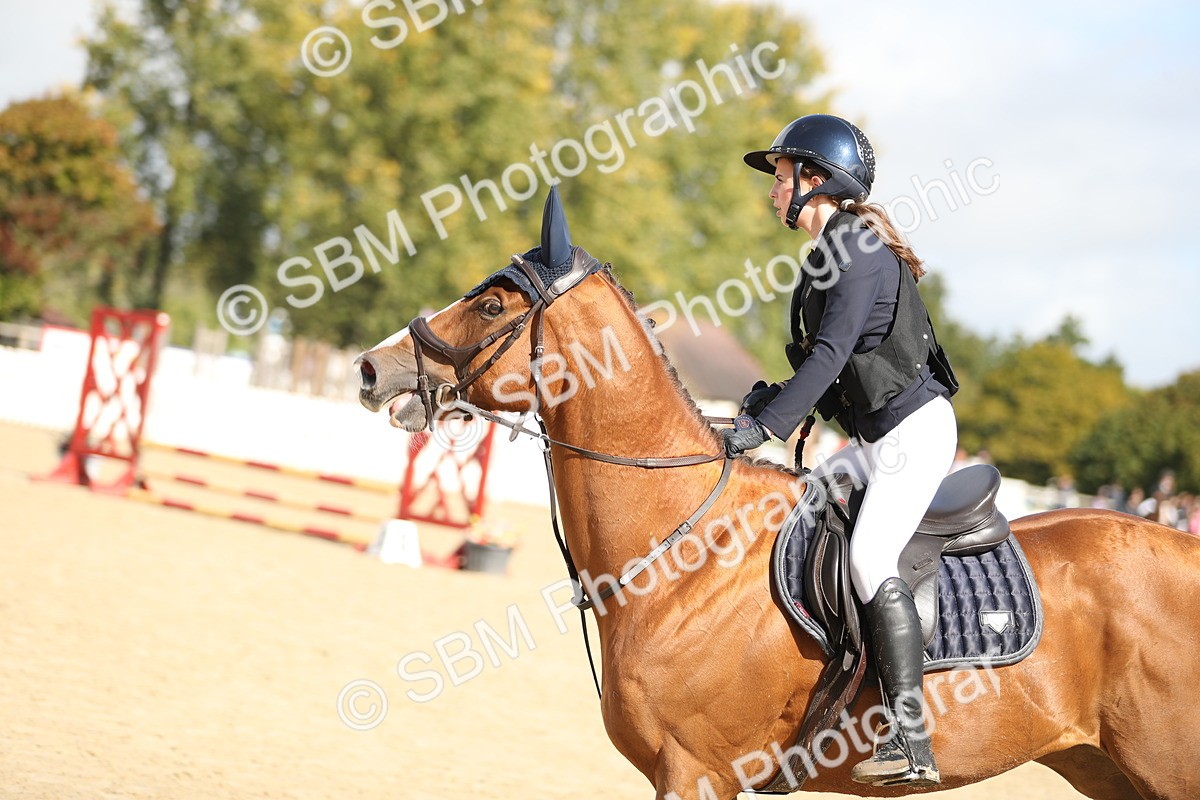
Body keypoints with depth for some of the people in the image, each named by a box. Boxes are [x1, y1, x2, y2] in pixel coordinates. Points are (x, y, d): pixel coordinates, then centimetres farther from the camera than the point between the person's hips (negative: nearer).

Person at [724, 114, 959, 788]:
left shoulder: (858, 246, -14)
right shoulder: (836, 251, 16)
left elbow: (832, 351, -22)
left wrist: (767, 424, -24)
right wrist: (779, 397, 6)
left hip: (915, 428, -11)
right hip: (878, 437, 11)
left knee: (870, 558, -24)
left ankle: (912, 741, -28)